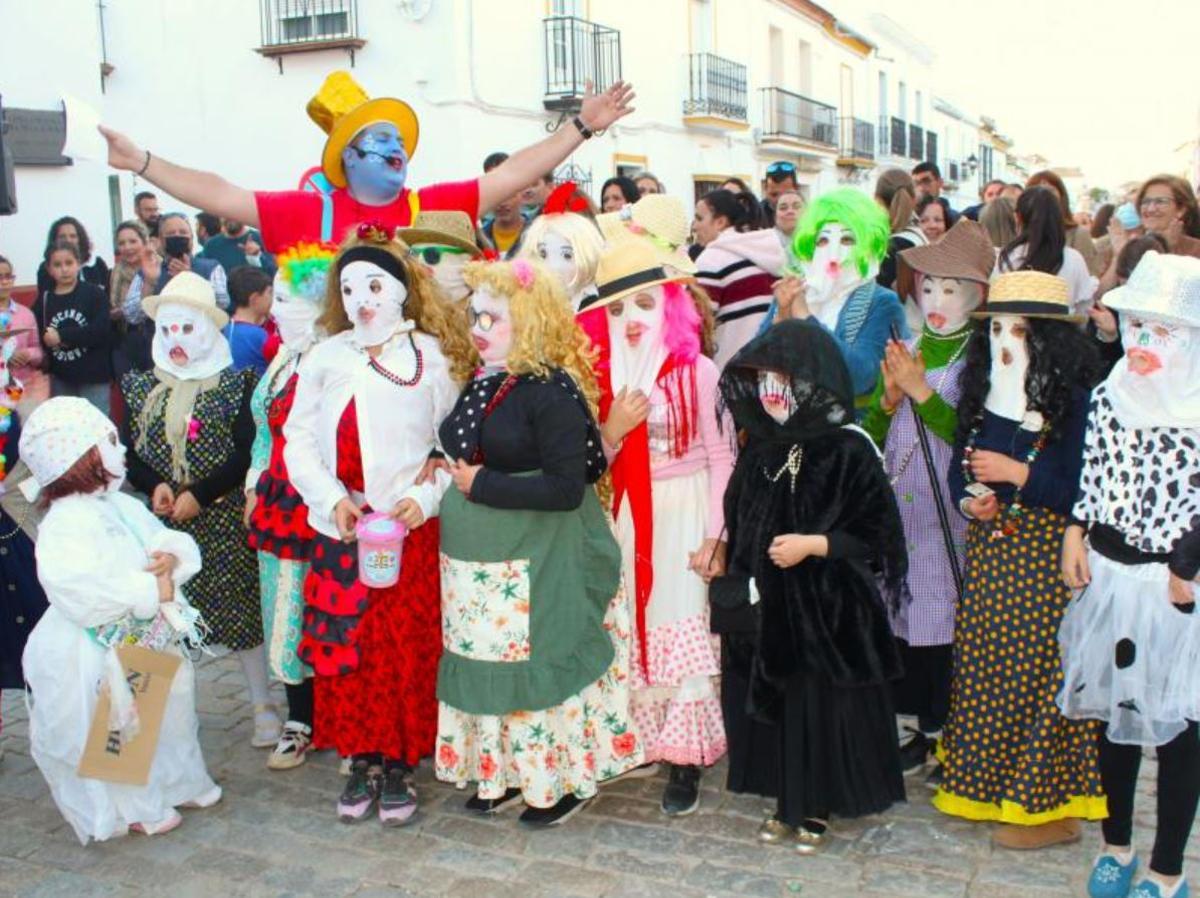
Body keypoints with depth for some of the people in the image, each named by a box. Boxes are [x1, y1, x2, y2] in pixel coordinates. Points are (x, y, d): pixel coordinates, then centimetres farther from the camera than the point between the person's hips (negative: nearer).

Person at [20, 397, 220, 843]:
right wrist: (150, 590, -30)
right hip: (95, 659, -9)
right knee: (112, 734, 6)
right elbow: (78, 590, -34)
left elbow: (176, 541, 9)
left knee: (169, 713, 23)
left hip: (151, 641, 9)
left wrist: (172, 557, -16)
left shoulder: (125, 507, 6)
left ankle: (180, 782, 44)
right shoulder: (64, 525, -22)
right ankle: (130, 810, 25)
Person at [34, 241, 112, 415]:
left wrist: (62, 336, -16)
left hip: (93, 376, -4)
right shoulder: (44, 299, 7)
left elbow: (101, 331, -15)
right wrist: (46, 338, -17)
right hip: (60, 378, 4)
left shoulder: (93, 293, -4)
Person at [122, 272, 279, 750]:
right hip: (163, 522, 3)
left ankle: (263, 706, 14)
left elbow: (247, 453, -9)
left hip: (222, 519, -3)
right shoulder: (141, 387, 7)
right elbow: (128, 451, 7)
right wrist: (155, 485, -11)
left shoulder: (236, 384, -4)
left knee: (240, 610, 1)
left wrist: (200, 494, -16)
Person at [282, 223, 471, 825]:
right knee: (342, 648, 6)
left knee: (407, 650, 1)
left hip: (410, 531, -2)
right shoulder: (327, 357, 7)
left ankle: (397, 767, 17)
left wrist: (424, 499, -17)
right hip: (339, 531, 3)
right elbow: (299, 439, 5)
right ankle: (361, 761, 22)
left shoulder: (431, 357, 0)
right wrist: (333, 501, -9)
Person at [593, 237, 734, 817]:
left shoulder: (696, 371, -8)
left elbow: (722, 458, -6)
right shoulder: (605, 374, 5)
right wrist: (612, 431, -12)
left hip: (684, 514, -4)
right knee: (633, 628, 8)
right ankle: (638, 738, 24)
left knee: (682, 629, -3)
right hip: (627, 517, 4)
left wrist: (715, 536, -9)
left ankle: (685, 759, 8)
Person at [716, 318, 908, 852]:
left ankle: (818, 809, 24)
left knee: (820, 704, 4)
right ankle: (787, 802, 29)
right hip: (765, 607, 5)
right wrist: (721, 554, 2)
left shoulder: (848, 451, -12)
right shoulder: (757, 448, 4)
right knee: (771, 702, 11)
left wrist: (813, 545, -19)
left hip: (827, 609, -5)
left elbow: (877, 536, -11)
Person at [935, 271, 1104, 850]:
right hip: (987, 550, 7)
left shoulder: (1075, 404, -13)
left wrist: (1017, 474, -21)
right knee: (984, 669, 14)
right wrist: (968, 500, -7)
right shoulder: (983, 395, 7)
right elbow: (960, 467, 13)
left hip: (1044, 557, -6)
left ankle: (1049, 806, 14)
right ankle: (985, 785, 31)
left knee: (1038, 671, -1)